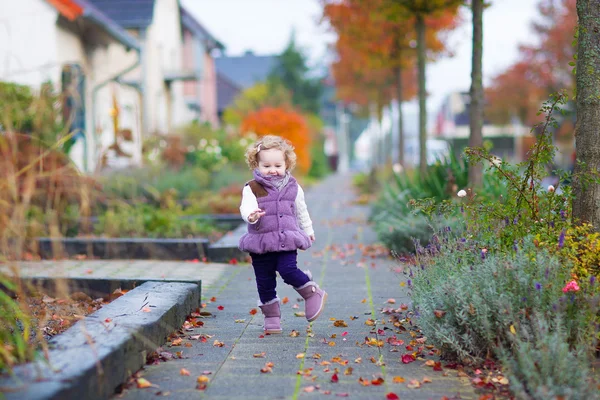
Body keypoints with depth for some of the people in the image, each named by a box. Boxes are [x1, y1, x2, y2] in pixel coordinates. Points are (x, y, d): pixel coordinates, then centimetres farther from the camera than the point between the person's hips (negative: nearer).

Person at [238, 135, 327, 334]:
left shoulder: (293, 188, 6)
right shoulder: (252, 188, -4)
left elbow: (301, 210, 19)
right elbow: (246, 207, -21)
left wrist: (308, 230, 29)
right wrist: (251, 215, -44)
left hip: (287, 240, 0)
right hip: (261, 242, 0)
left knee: (288, 271, -19)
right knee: (264, 281, 5)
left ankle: (313, 293, 4)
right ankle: (271, 317, 20)